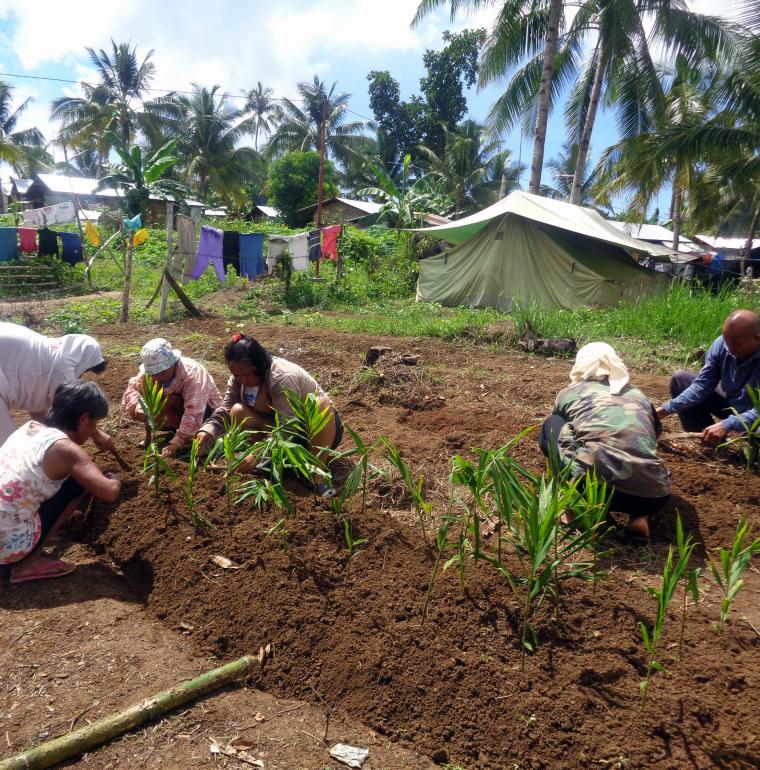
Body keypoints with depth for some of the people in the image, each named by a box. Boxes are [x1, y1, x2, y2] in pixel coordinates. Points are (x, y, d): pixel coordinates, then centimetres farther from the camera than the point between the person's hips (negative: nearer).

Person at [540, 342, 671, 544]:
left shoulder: (570, 392, 18)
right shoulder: (638, 395, 26)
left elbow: (557, 431, 37)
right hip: (652, 496, 3)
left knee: (551, 425, 23)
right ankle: (640, 517, 12)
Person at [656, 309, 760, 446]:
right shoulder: (721, 344, -15)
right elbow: (702, 385, -12)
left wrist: (728, 425, -46)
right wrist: (666, 409, -22)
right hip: (730, 403, 6)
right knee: (680, 379, -3)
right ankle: (706, 439, -2)